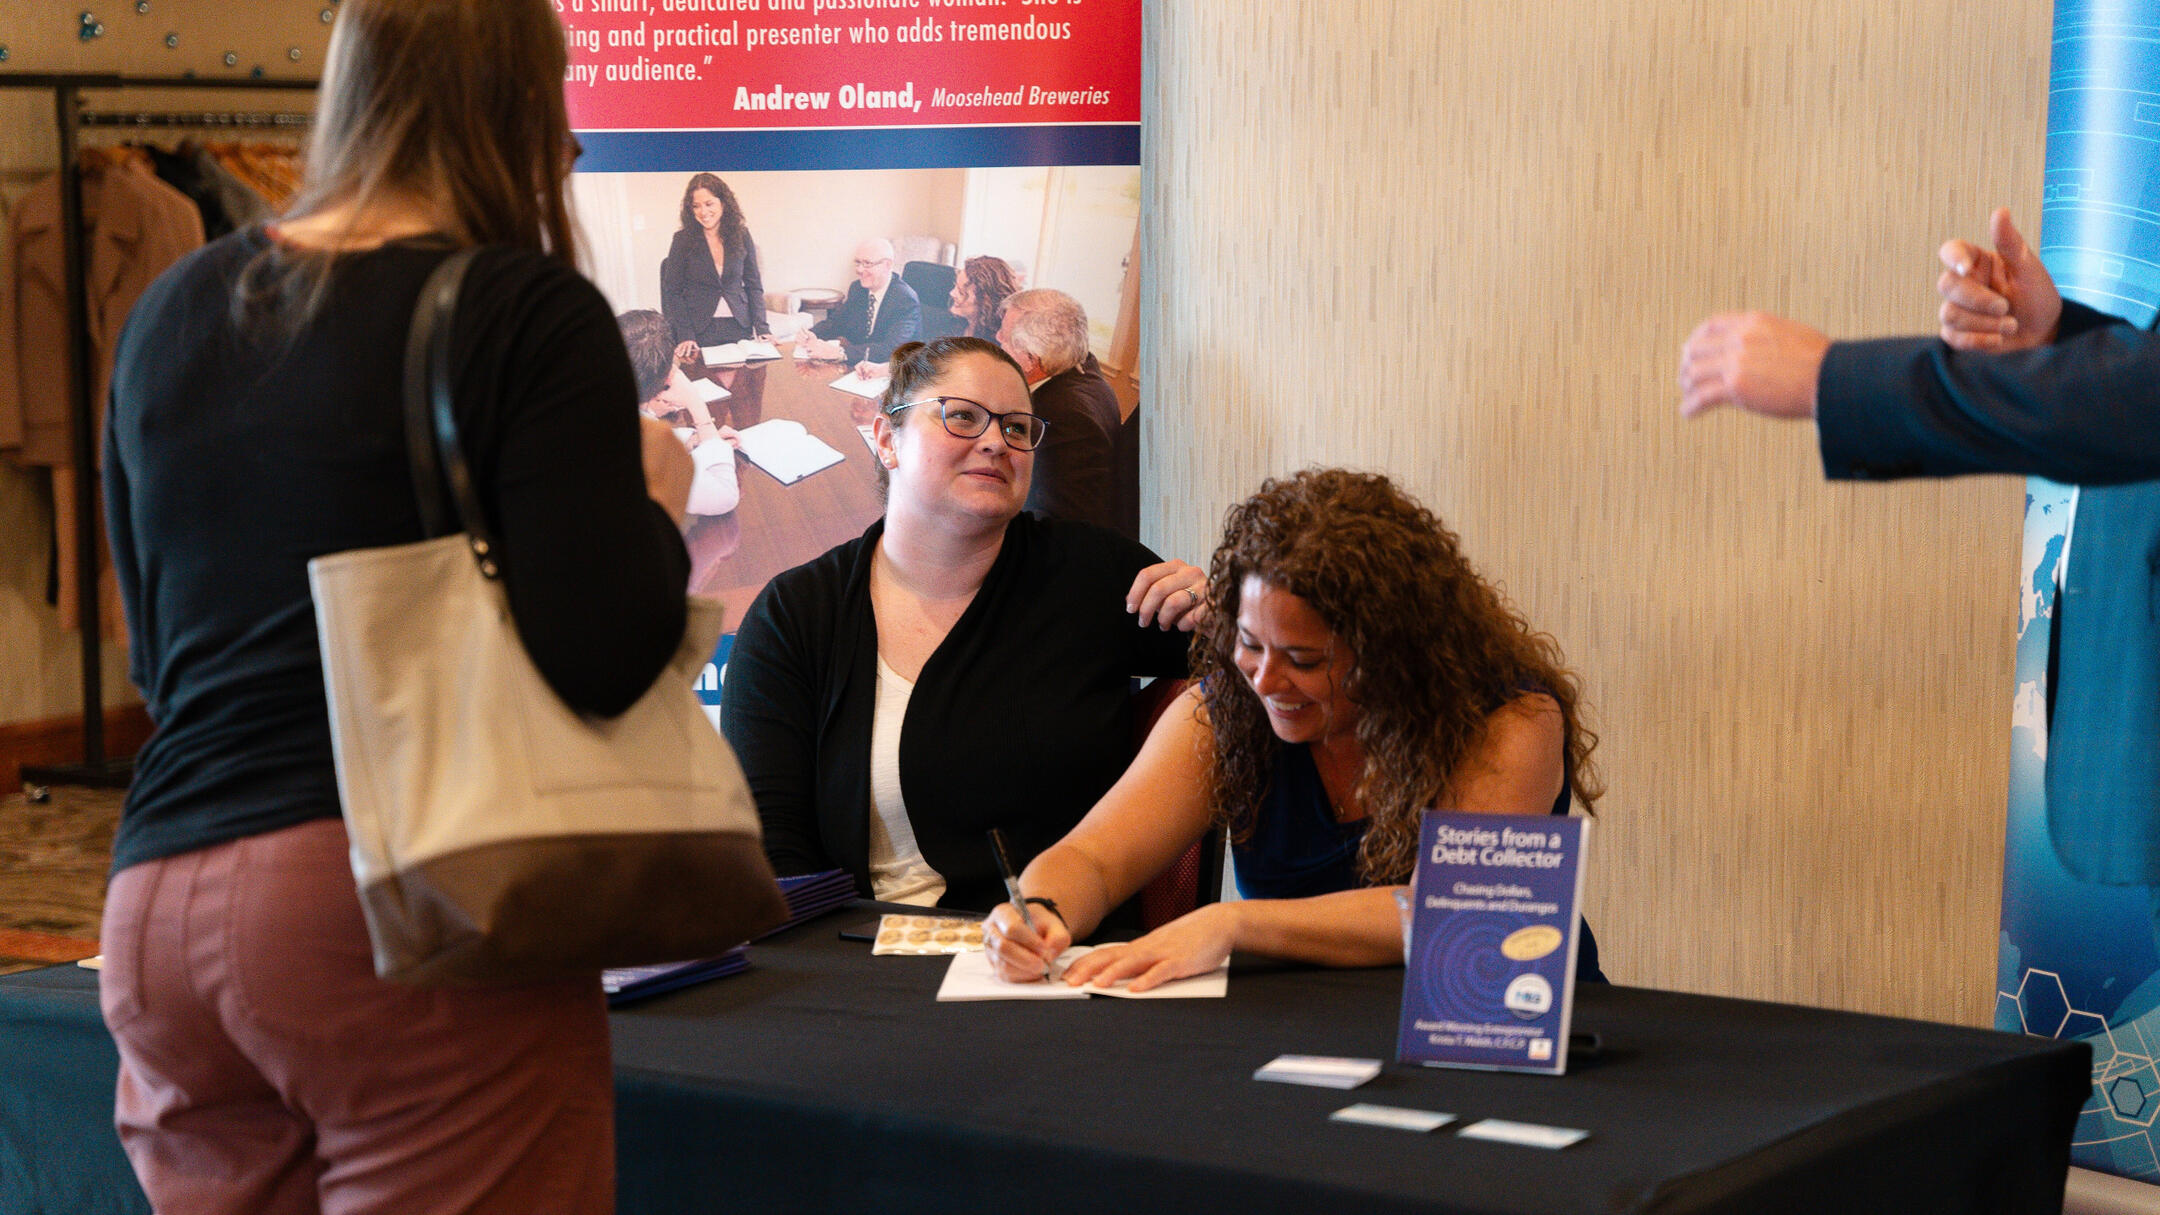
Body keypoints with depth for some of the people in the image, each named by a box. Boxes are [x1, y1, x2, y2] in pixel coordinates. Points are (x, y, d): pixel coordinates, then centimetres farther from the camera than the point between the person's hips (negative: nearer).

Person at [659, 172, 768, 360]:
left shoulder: (741, 236, 4)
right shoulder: (683, 240, -3)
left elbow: (754, 286, 8)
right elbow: (672, 291, -2)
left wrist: (762, 328, -4)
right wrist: (685, 335, -13)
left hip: (739, 329, 2)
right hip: (700, 330, -2)